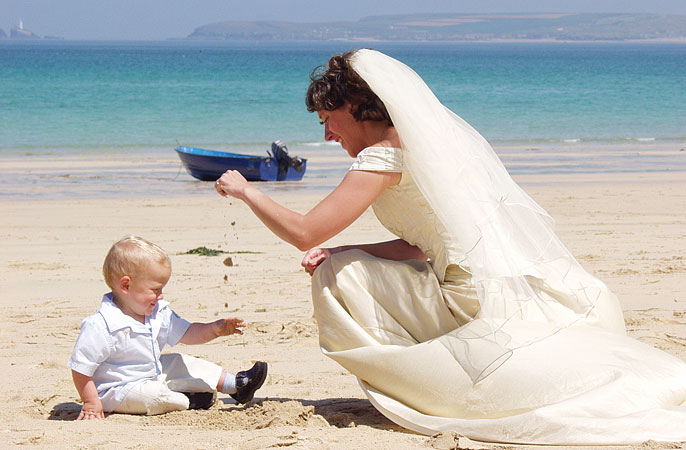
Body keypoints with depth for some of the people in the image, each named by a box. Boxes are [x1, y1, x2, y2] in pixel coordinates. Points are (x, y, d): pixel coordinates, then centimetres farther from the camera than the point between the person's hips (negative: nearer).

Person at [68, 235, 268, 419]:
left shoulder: (159, 313, 0)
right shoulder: (100, 326, -28)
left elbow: (186, 333, 9)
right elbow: (80, 367, -26)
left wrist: (214, 329, -8)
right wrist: (91, 403, -27)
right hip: (118, 390, -9)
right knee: (153, 396, -33)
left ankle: (236, 385, 21)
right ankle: (186, 400, -6)